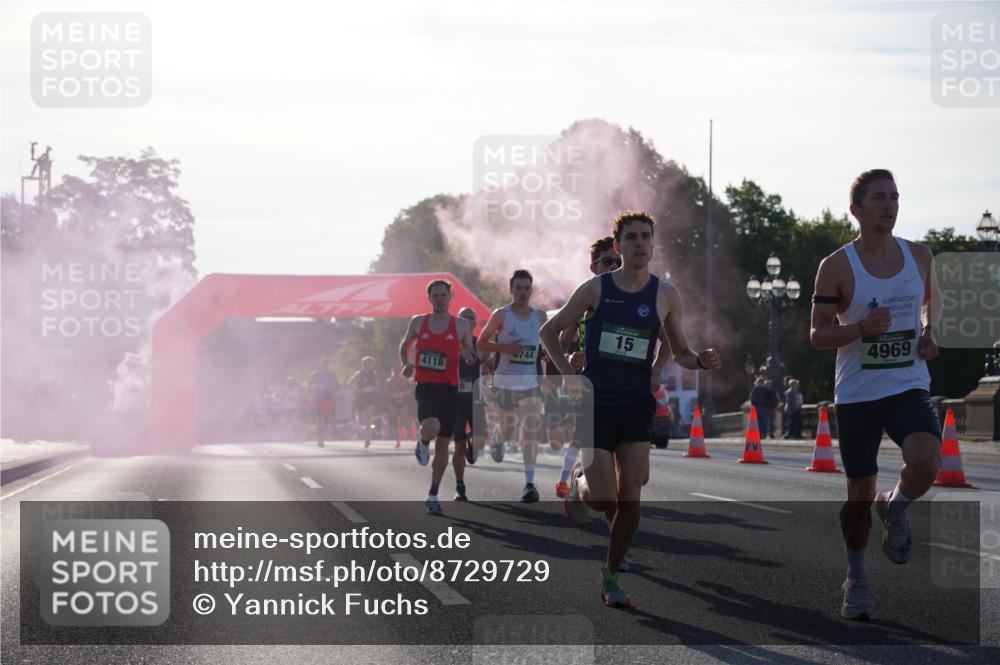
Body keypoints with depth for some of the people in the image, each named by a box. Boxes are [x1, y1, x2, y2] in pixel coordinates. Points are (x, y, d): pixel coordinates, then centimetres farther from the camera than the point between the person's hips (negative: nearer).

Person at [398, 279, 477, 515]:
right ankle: (423, 444, 8)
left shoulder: (461, 325, 4)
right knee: (431, 428, -30)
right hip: (425, 387, -2)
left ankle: (433, 496, 16)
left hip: (449, 389, 2)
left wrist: (468, 355, -14)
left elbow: (472, 360, 10)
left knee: (443, 445, 4)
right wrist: (406, 364, 1)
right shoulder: (418, 322, 5)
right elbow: (405, 345, 21)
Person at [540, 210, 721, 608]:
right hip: (595, 405, -2)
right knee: (604, 498, -11)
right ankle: (579, 482, 26)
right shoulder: (595, 289, -3)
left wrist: (701, 361, -12)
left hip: (637, 406, 2)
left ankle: (610, 576, 11)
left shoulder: (665, 295, 2)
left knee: (630, 496, -4)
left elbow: (679, 351, 11)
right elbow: (549, 331, 7)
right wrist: (568, 374, -5)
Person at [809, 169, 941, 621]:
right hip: (856, 394, -2)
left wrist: (929, 334, 3)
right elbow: (817, 334, -4)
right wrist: (862, 327, -22)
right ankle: (856, 579, 26)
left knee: (925, 463, -26)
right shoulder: (836, 266, -6)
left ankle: (895, 510, 8)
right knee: (860, 491, 6)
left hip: (909, 386, 2)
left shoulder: (919, 257, 5)